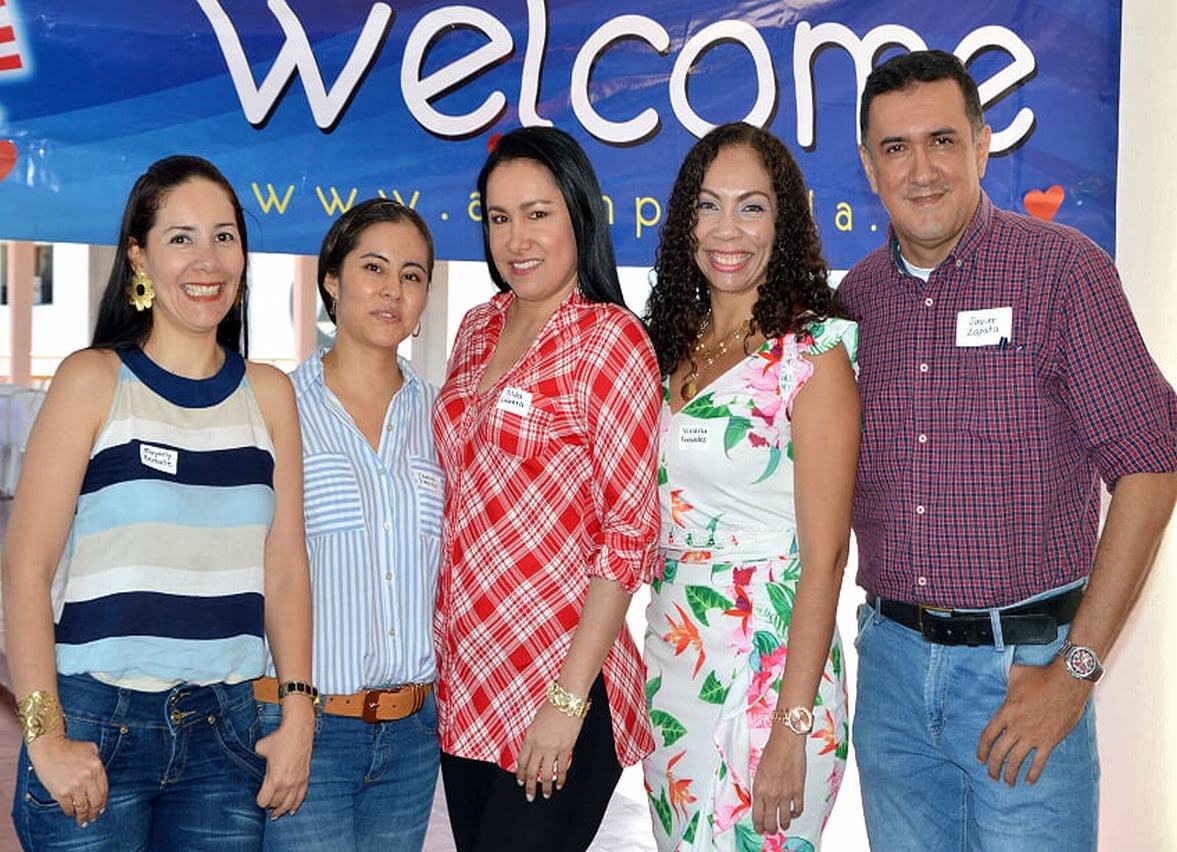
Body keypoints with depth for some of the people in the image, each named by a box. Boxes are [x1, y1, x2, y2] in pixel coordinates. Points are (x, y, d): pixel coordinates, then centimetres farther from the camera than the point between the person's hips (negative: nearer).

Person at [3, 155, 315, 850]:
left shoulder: (269, 394, 7)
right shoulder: (93, 381, -4)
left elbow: (285, 566, 7)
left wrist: (299, 714, 1)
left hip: (223, 725, 3)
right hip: (97, 724, -3)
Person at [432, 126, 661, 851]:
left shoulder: (610, 338, -10)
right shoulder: (478, 330, 9)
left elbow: (629, 532, -14)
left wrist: (568, 700, -17)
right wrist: (446, 658, 9)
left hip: (557, 685, -6)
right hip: (464, 678, 6)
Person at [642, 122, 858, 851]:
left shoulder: (813, 352, -11)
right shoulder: (670, 344, 7)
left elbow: (824, 555, -14)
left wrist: (792, 728, -17)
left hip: (771, 667, -6)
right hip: (672, 663, 6)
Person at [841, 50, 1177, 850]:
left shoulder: (1062, 268, -9)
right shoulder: (856, 295, 4)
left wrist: (1076, 670, -13)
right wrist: (882, 622, 3)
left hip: (1023, 661, -4)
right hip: (891, 657, 4)